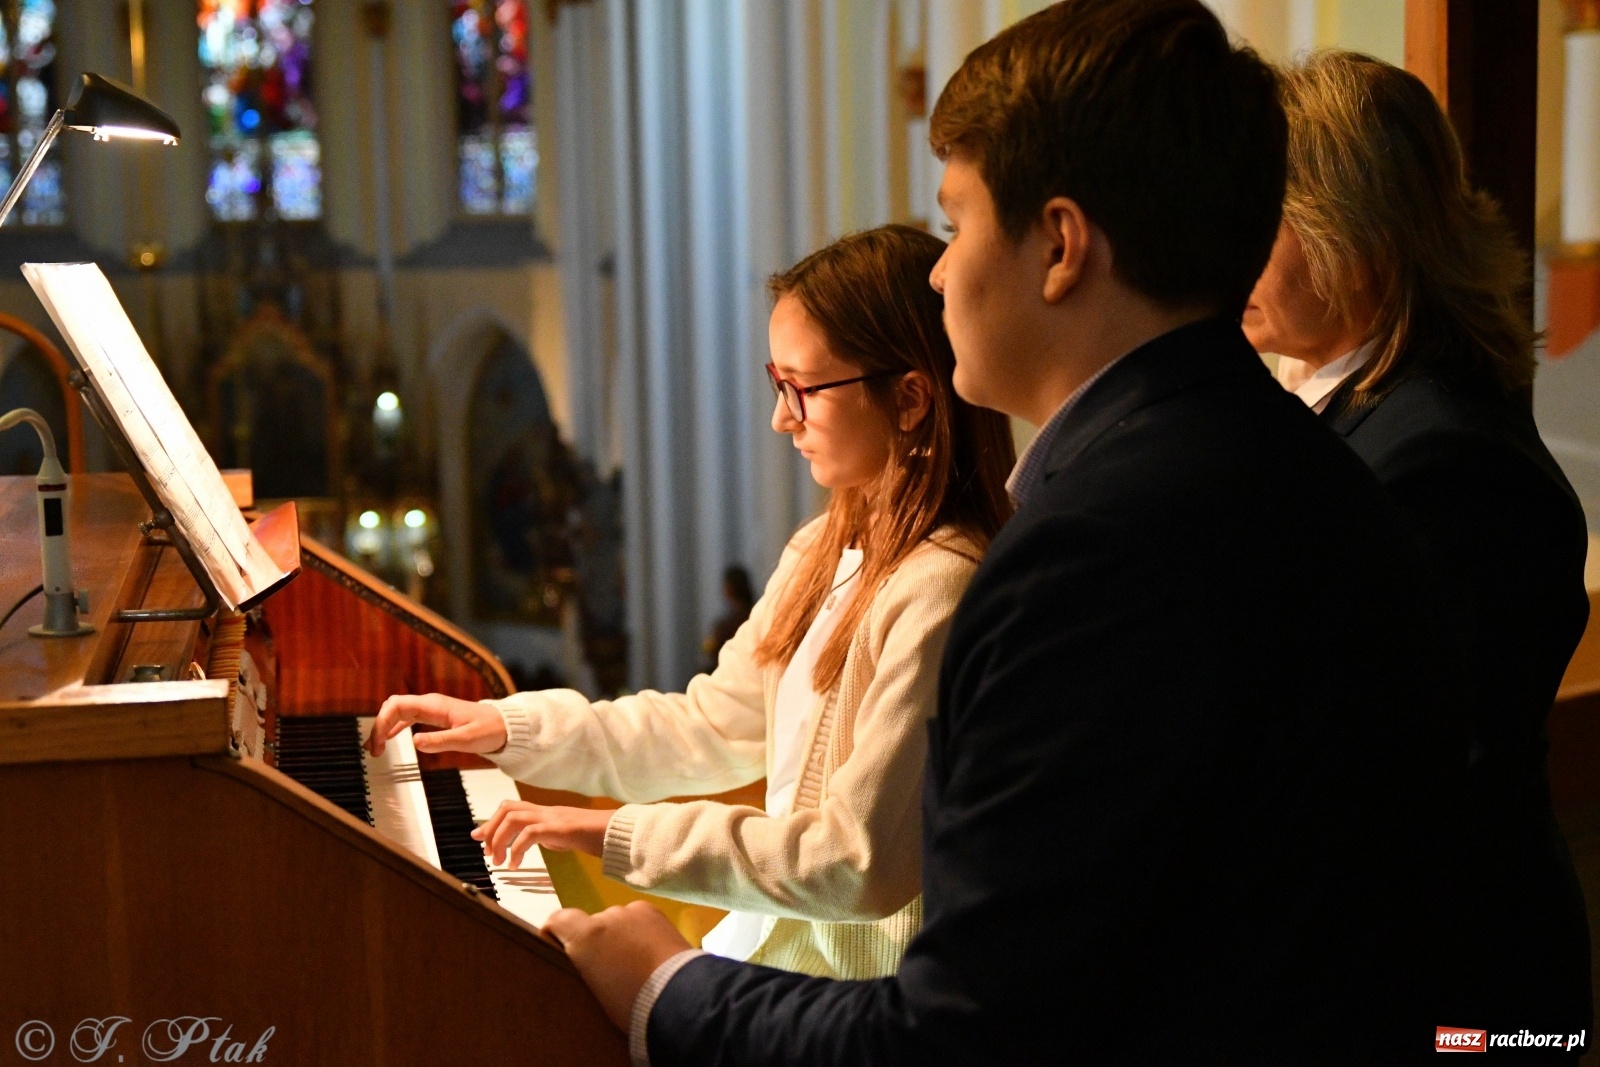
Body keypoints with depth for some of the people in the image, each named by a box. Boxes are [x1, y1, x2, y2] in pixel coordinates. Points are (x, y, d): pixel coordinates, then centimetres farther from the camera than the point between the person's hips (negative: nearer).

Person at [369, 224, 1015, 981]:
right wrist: (507, 727, 11)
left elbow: (861, 868, -24)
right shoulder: (825, 551, 9)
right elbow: (717, 727, 17)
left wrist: (622, 836, -21)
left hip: (853, 997, -8)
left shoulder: (940, 592, -22)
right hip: (777, 934, 8)